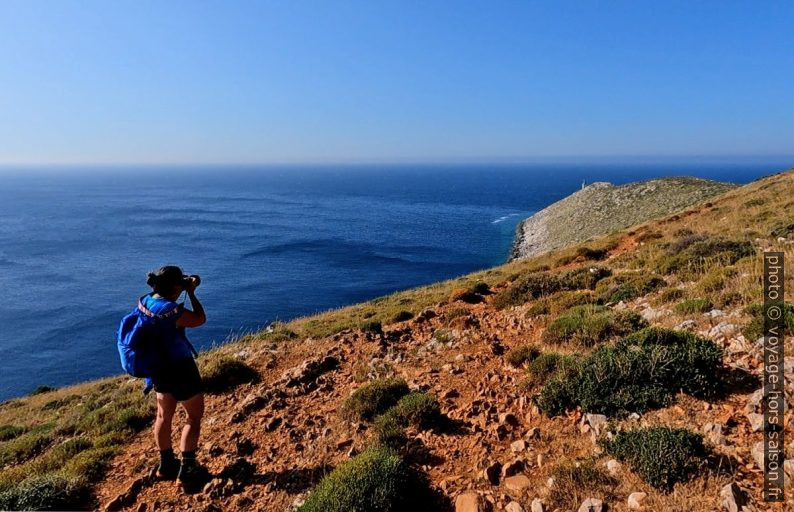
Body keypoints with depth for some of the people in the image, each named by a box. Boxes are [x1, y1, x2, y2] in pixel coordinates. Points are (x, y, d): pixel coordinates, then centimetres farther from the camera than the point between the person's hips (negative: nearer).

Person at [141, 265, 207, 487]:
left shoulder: (146, 301, -4)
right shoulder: (173, 310, -28)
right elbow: (200, 319, -14)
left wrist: (186, 288, 3)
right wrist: (191, 293, -9)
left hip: (158, 366, 8)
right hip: (180, 368, -8)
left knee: (164, 415, 21)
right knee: (194, 415, 9)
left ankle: (166, 464, 35)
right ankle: (187, 468, 13)